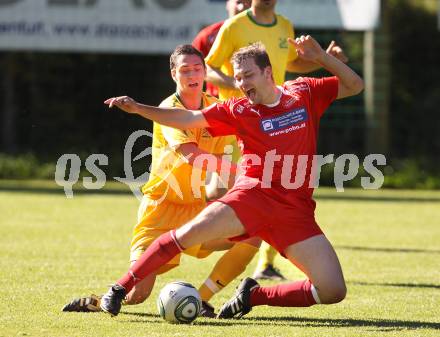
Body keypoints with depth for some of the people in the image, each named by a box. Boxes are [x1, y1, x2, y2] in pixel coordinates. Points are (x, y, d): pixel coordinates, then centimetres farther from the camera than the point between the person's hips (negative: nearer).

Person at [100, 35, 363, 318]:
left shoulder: (304, 92, 10)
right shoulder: (238, 110, 6)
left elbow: (354, 86, 16)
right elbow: (189, 119, 3)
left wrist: (321, 57, 0)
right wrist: (138, 108, -7)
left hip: (295, 209, 2)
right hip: (254, 195, -1)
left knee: (334, 292, -11)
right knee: (190, 232, -24)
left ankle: (254, 295, 8)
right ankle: (120, 289, -8)